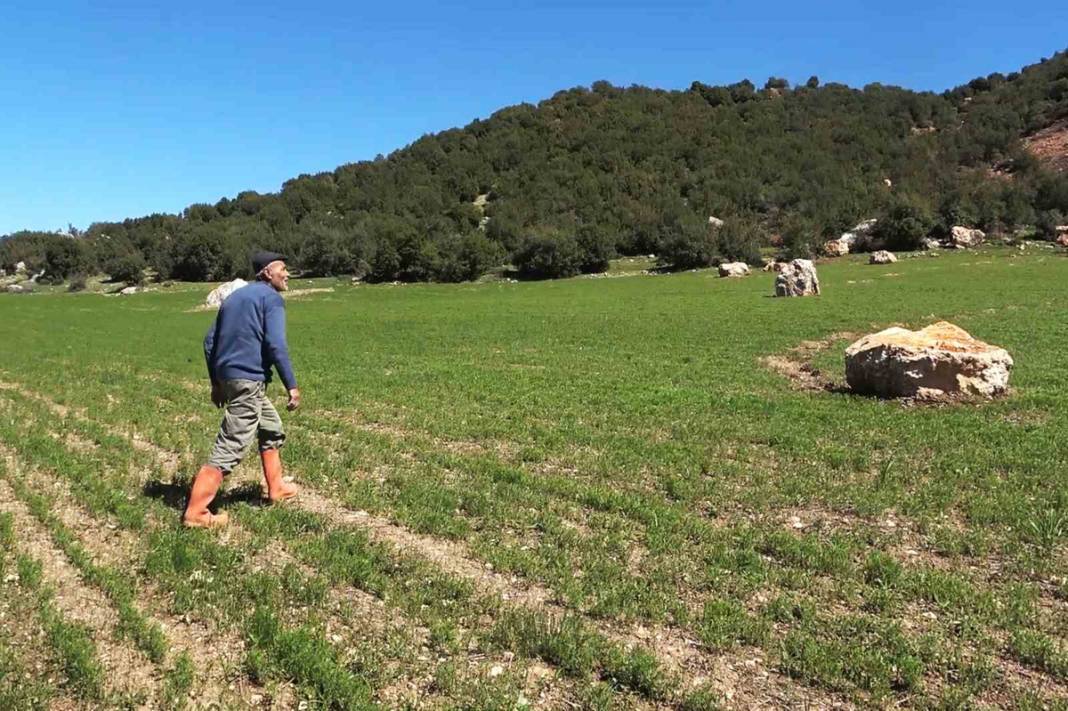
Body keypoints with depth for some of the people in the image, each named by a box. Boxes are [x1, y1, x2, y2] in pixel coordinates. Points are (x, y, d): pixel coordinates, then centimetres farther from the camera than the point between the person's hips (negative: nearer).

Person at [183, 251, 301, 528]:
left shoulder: (234, 296, 20)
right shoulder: (271, 298, -4)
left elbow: (210, 341, 20)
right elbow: (276, 345, -16)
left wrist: (216, 383, 24)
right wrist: (292, 386, -13)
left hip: (227, 377, 9)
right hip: (249, 380, -9)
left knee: (272, 429, 25)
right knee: (228, 449, -7)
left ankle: (276, 489, 33)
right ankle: (195, 513, -6)